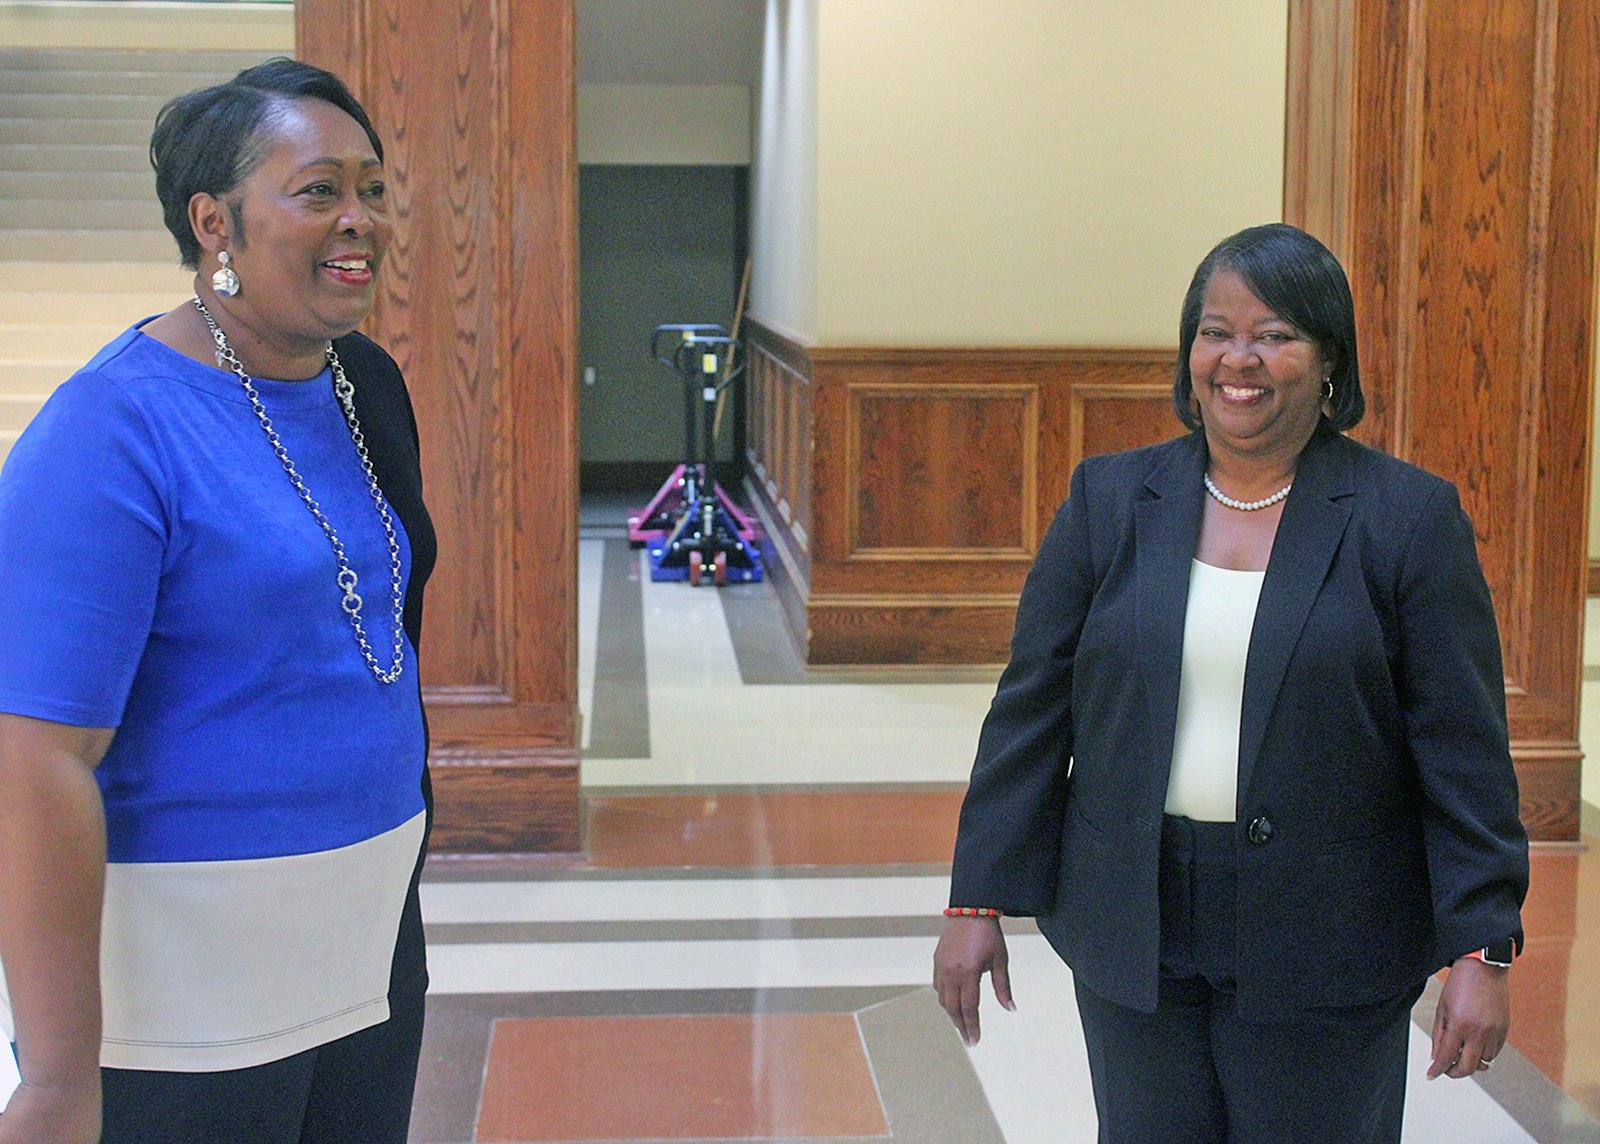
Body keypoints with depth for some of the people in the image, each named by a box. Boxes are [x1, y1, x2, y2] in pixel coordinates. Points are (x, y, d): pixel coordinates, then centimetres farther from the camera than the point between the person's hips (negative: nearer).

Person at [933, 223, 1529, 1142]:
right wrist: (978, 902, 0)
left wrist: (1482, 950, -9)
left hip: (1324, 955, -2)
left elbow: (1464, 750, -4)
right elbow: (1030, 712, 4)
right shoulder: (1109, 499, 4)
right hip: (1132, 937, 2)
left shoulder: (1410, 517, -3)